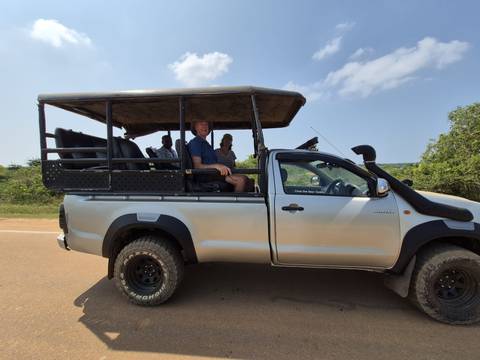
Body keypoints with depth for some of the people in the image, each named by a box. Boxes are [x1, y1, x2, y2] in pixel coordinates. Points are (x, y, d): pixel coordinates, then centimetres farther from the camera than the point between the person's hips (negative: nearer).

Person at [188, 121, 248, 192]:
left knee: (244, 178, -1)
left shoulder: (206, 143, 28)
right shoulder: (195, 143, -3)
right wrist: (216, 166, -31)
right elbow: (197, 166, -17)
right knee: (241, 180, -24)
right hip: (205, 176, -10)